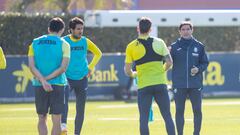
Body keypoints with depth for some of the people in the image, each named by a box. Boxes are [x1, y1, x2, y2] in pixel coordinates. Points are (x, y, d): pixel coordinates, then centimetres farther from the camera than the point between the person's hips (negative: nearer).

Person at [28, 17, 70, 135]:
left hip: (39, 86, 2)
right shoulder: (64, 44, -1)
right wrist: (47, 79, -8)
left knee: (42, 119, 11)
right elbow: (63, 68, -11)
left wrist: (42, 80, -12)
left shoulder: (35, 43, 7)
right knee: (56, 120, 2)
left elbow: (31, 66, -4)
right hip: (57, 85, -2)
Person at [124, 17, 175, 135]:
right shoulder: (159, 42, 1)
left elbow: (127, 70, -2)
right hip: (160, 84, 1)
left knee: (144, 119, 4)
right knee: (167, 117, 7)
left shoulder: (131, 47, -3)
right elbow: (169, 62, -1)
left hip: (143, 86, -1)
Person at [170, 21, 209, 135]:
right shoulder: (174, 46, 4)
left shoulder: (199, 46, 5)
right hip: (179, 85, 0)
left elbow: (205, 63, 9)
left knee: (197, 110, 0)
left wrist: (198, 69, -10)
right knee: (179, 111, 2)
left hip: (195, 84, 0)